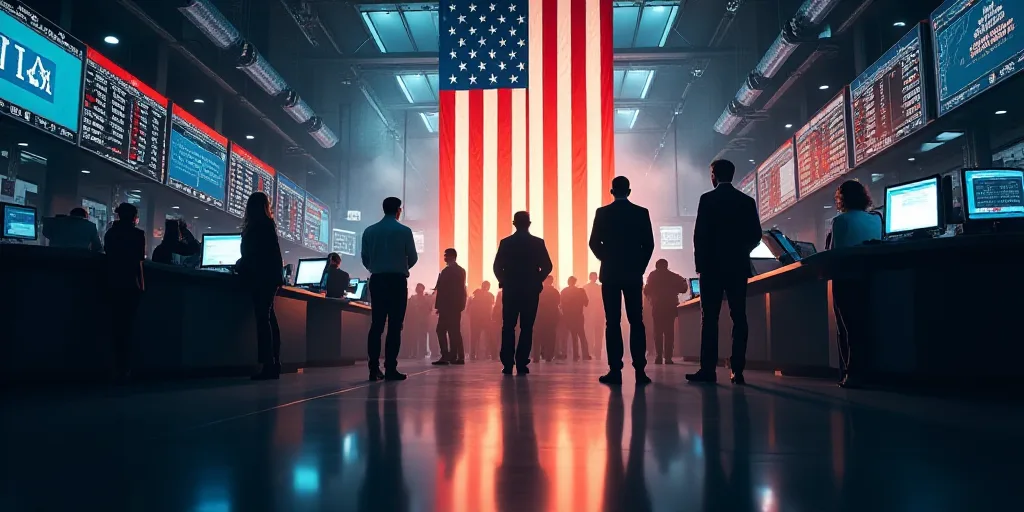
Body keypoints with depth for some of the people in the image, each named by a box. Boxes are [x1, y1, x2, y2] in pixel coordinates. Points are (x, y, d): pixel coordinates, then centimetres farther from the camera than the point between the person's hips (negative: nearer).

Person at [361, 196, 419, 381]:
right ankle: (390, 368, -5)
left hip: (377, 280, 4)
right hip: (397, 280, -4)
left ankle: (374, 368, 3)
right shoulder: (404, 231, -4)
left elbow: (365, 257, 4)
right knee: (395, 325, -2)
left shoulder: (369, 231, 5)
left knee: (376, 324, 7)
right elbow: (413, 258, 0)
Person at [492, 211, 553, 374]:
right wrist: (536, 280, 11)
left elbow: (497, 267, -2)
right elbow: (547, 267, -4)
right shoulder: (538, 242, -1)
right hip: (531, 290, -1)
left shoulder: (505, 242, 0)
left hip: (510, 290, 1)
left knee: (508, 327, 7)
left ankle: (508, 364, 1)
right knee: (526, 327, 4)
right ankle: (521, 363, -1)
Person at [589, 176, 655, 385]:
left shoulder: (602, 212, -1)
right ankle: (639, 370, -2)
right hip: (634, 274, 1)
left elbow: (594, 243, -2)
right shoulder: (642, 212, 3)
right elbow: (649, 244, 0)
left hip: (610, 273, -1)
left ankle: (615, 370, -4)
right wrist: (640, 266, 11)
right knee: (636, 321, 3)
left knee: (613, 322, -1)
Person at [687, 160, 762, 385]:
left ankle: (708, 368, -7)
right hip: (738, 265, 4)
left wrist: (700, 262, 1)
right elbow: (756, 236, 6)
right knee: (739, 317, 3)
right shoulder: (747, 201, 7)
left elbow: (699, 234, -8)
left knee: (709, 317, -3)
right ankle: (737, 370, 1)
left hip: (712, 265, -3)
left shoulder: (707, 199, -4)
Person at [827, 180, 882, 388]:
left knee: (847, 327, -1)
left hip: (845, 279, -5)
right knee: (863, 325, 12)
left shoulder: (840, 221, -9)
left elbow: (835, 252, -9)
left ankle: (851, 373, -4)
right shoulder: (876, 219, 7)